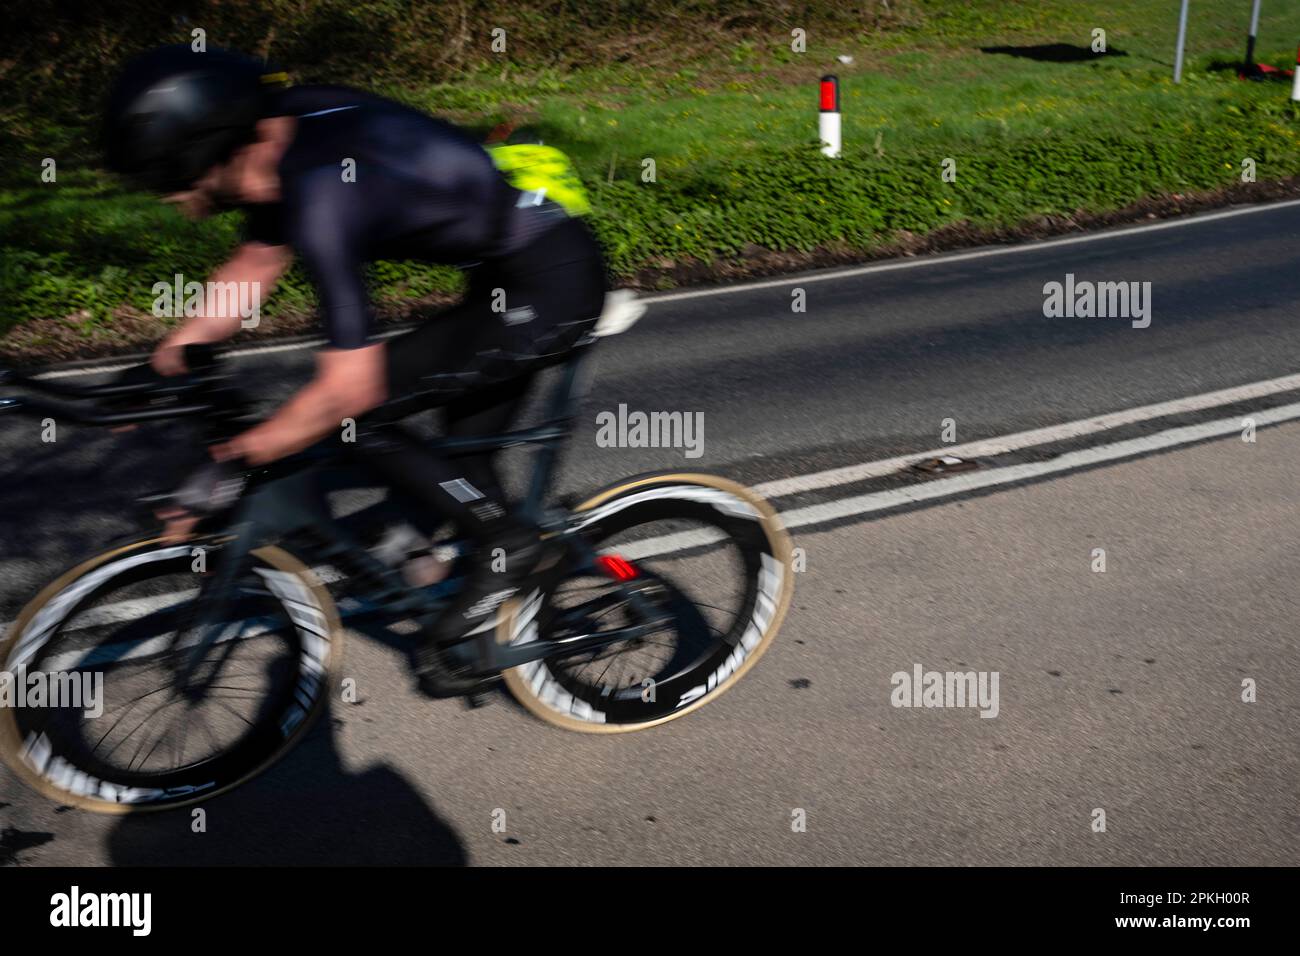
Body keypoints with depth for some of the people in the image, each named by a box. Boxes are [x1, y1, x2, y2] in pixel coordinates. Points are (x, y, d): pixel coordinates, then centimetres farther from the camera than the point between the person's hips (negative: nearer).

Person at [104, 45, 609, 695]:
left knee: (362, 418, -9)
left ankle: (507, 545, 4)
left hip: (548, 286, -9)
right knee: (460, 455, 16)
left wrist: (229, 461, -16)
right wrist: (172, 351, 15)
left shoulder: (322, 196, -27)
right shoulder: (283, 135, 0)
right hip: (521, 263, 9)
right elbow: (256, 264, 17)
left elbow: (348, 388, -25)